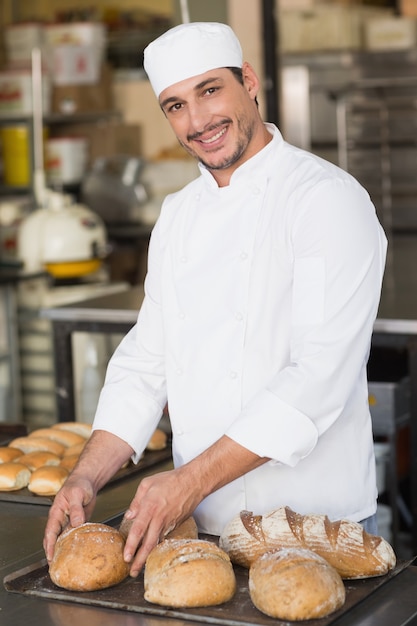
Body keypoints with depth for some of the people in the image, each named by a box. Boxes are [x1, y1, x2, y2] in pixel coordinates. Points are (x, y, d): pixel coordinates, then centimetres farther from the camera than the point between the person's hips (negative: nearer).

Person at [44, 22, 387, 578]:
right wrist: (88, 477, -5)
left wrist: (192, 480, -26)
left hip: (313, 519, -6)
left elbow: (322, 373, -23)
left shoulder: (327, 198, -15)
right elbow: (146, 359, 9)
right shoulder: (178, 214, 8)